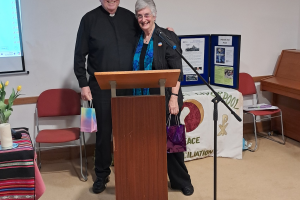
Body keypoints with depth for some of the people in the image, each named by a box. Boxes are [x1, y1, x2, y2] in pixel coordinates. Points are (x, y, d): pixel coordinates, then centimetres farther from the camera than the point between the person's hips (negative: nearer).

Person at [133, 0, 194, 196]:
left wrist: (174, 98, -17)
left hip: (164, 98, -4)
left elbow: (177, 71, -9)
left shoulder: (168, 37, -5)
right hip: (143, 100, 4)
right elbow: (133, 71, 12)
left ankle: (182, 181, 23)